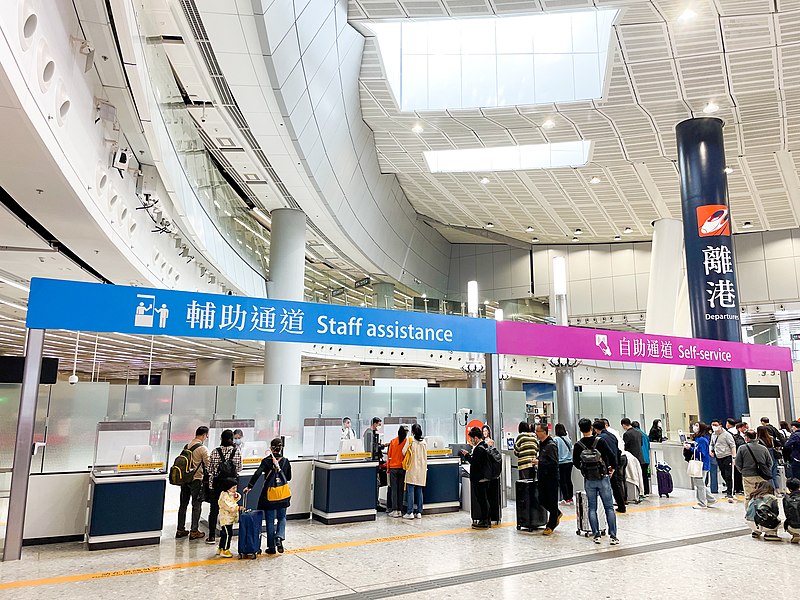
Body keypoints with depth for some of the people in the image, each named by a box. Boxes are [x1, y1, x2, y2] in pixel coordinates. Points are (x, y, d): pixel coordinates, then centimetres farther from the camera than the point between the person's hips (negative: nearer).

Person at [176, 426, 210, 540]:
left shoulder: (186, 446, 4)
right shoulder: (202, 449, -16)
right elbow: (209, 465, -13)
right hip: (197, 480, -6)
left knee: (183, 504, 14)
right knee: (196, 505, 4)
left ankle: (180, 530, 23)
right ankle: (194, 531, 9)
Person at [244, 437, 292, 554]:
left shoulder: (266, 460, -9)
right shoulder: (286, 461, -2)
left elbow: (257, 474, -21)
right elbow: (289, 478, 8)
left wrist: (249, 486, -17)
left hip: (269, 495, -2)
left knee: (270, 520, 9)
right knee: (282, 517, 19)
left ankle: (271, 547, 14)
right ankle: (279, 537, -4)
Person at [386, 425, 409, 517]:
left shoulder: (393, 442, -3)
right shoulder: (407, 441, -8)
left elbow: (389, 456, 2)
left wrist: (388, 468, 10)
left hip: (393, 468, 0)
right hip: (402, 468, 0)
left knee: (394, 489, 4)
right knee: (401, 489, 8)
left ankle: (394, 510, 1)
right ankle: (400, 510, 9)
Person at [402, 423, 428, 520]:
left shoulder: (411, 440, -10)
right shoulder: (424, 441, 4)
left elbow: (404, 452, -10)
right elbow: (425, 455, 13)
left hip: (412, 468, -4)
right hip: (422, 468, 5)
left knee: (410, 491, -1)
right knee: (419, 491, 9)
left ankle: (410, 512, -2)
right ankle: (419, 512, 11)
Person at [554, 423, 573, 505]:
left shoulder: (556, 439, -14)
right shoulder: (568, 438, 3)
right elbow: (571, 449, 14)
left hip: (561, 463, -6)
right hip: (569, 462, 6)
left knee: (562, 481, 2)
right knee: (568, 480, 13)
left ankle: (566, 499, 4)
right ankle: (570, 497, 19)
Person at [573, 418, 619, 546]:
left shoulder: (578, 445, -6)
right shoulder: (600, 441, -10)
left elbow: (575, 463, 2)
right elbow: (612, 455, -11)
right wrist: (612, 468, 8)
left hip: (588, 481, 1)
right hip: (603, 478, -1)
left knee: (592, 508, 10)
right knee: (609, 507, 6)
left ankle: (596, 535, 9)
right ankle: (613, 536, 5)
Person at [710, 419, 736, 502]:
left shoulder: (726, 434, -10)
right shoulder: (713, 435, 11)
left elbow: (733, 446, -11)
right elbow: (712, 444, 26)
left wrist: (734, 457, -16)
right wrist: (711, 451, 7)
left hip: (727, 457, -7)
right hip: (718, 457, 7)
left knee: (728, 476, -8)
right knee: (723, 475, 14)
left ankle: (730, 494, -7)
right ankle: (729, 489, 31)